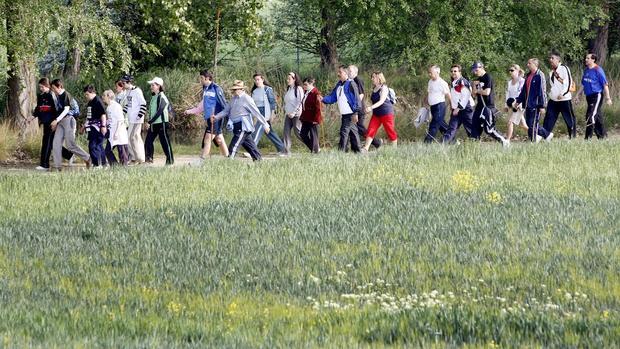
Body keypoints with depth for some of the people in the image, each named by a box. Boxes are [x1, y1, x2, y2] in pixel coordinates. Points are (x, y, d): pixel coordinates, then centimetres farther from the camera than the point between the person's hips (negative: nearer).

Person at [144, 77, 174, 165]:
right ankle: (149, 159, 10)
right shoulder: (153, 97, 13)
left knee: (165, 142, -3)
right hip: (153, 124, 9)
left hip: (161, 123, -9)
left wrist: (150, 122, -22)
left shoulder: (161, 97, -14)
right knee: (148, 141, 4)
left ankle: (170, 160, 3)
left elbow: (159, 112, -21)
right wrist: (150, 122, 13)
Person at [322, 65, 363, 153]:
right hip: (344, 114, 8)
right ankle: (357, 150, 20)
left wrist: (356, 113, -18)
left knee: (344, 132, -12)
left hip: (350, 114, -8)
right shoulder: (339, 85, 14)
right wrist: (323, 99, -5)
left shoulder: (351, 84, -10)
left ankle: (341, 151, -14)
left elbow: (356, 99, -13)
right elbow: (332, 97, 15)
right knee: (353, 132, 14)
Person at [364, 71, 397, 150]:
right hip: (376, 114, 7)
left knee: (390, 132, 2)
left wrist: (371, 107, -33)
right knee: (370, 131, -5)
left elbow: (381, 101, -23)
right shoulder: (374, 89, 11)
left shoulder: (384, 88, -12)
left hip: (386, 113, -7)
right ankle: (365, 148, -10)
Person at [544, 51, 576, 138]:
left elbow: (568, 82, -15)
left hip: (564, 99, -7)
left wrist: (563, 94, -20)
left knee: (569, 119, 1)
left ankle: (573, 136, 9)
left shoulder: (564, 68, -8)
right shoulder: (552, 71, 16)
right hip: (553, 100, 7)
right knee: (548, 119, 1)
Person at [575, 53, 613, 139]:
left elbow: (605, 84, -11)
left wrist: (608, 98, -13)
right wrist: (578, 96, 21)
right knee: (598, 118, 13)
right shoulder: (586, 70, 11)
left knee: (591, 116, -14)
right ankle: (602, 136, 21)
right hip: (589, 96, 8)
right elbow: (583, 84, 22)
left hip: (597, 96, -8)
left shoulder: (598, 70, -11)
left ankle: (588, 137, -15)